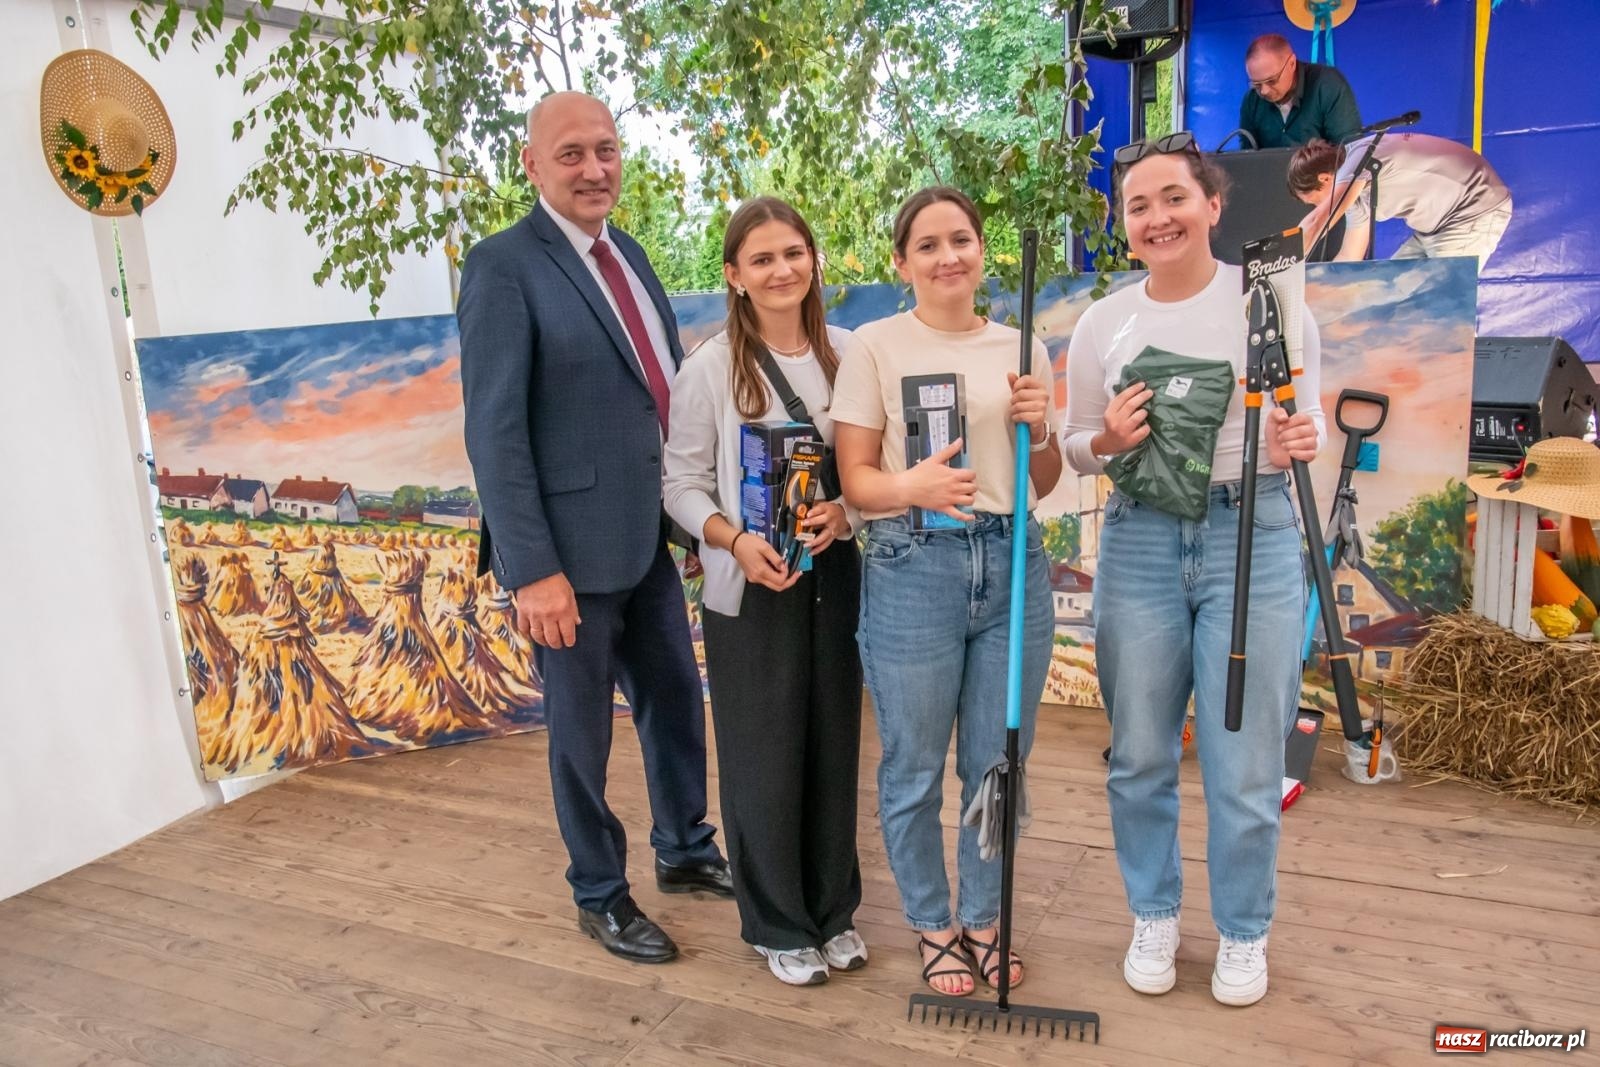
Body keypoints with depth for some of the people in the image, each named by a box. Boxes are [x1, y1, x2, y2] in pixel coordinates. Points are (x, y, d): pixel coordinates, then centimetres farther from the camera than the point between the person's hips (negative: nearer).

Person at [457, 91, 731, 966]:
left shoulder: (626, 253, 10)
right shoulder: (504, 266, -13)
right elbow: (493, 428, -17)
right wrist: (533, 569, -20)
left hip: (647, 534, 7)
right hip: (571, 548, -7)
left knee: (675, 700, 20)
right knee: (583, 728, 10)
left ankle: (686, 850, 43)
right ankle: (600, 897, 33)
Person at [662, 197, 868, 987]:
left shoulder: (847, 354, 1)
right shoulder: (710, 368, -6)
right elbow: (682, 481, -4)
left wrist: (845, 510, -13)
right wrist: (733, 538, -20)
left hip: (836, 574, 3)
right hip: (749, 586, -3)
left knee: (835, 745, 13)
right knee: (764, 757, 7)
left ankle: (833, 910, 34)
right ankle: (778, 925, 28)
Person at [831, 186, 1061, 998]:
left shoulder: (1022, 348, 10)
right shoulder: (875, 345, -2)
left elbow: (1044, 485, 14)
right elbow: (855, 478, -4)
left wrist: (1037, 428, -6)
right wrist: (913, 486, -24)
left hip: (1013, 564, 4)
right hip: (913, 569, -3)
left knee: (997, 766, 14)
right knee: (915, 771, 9)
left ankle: (982, 920, 35)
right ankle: (932, 928, 32)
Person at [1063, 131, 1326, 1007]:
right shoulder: (1102, 323, 4)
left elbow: (1313, 423, 4)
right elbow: (1071, 450, 10)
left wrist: (1294, 446, -19)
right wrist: (1107, 439, -13)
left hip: (1253, 537, -2)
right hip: (1140, 541, 2)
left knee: (1244, 762, 6)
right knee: (1140, 755, 11)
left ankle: (1243, 933, 30)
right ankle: (1154, 916, 34)